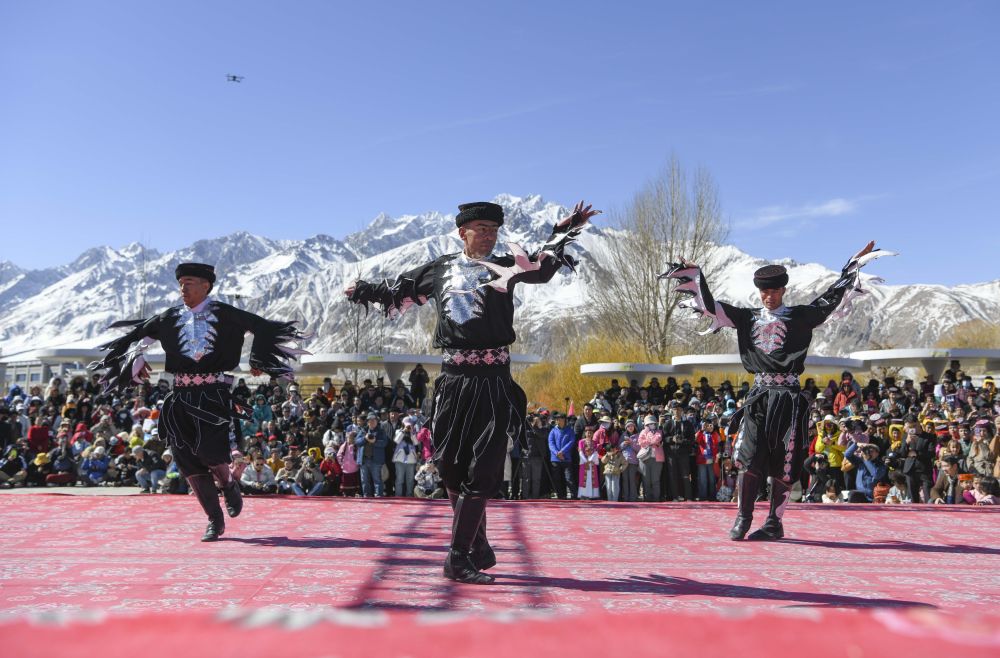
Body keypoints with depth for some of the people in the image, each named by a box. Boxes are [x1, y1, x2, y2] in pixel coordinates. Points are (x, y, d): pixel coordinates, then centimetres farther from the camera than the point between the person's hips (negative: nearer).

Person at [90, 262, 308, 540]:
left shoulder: (224, 314, 1)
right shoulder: (171, 317, 11)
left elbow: (262, 327, 5)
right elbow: (140, 335, 23)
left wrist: (257, 360, -1)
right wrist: (137, 358, 6)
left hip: (214, 393, -4)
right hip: (181, 395, 4)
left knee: (210, 452, -17)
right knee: (188, 461, 2)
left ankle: (229, 486, 19)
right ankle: (215, 520, 14)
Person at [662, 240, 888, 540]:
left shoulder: (799, 316, 7)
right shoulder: (748, 318, 13)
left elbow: (831, 296, 7)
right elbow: (709, 305, 12)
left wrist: (855, 261, 6)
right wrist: (693, 274, 9)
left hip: (788, 397, -2)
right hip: (759, 394, 2)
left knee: (783, 462, 0)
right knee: (749, 456, -5)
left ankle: (775, 523, 8)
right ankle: (743, 517, 5)